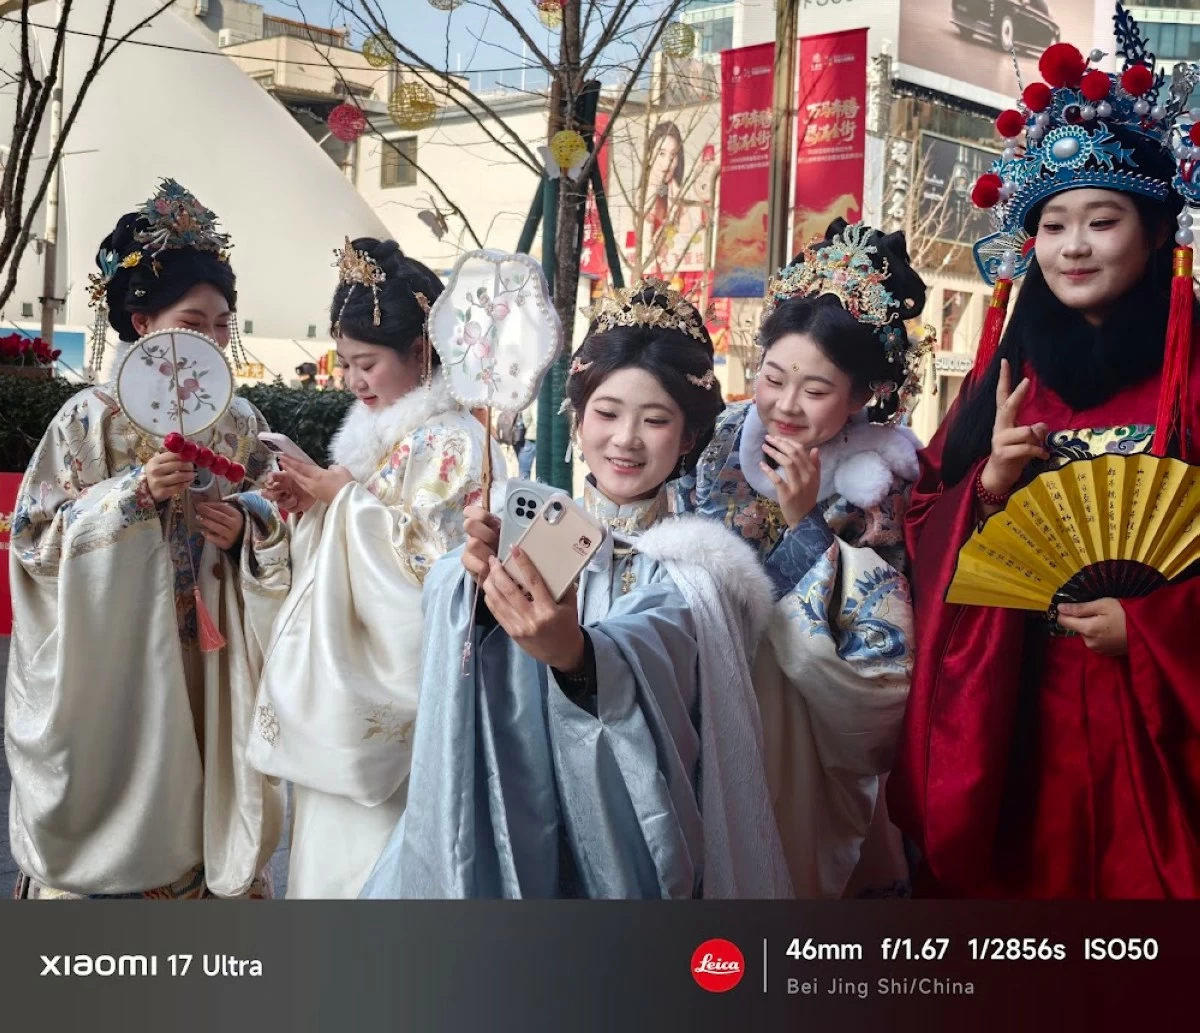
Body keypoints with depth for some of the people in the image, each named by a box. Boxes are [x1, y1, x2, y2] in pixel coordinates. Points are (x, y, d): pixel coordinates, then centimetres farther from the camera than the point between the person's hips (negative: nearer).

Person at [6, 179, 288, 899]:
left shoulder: (242, 423, 6)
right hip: (114, 658, -3)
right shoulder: (93, 415, -5)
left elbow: (279, 526, 12)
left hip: (210, 664, 3)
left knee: (198, 810, 8)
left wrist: (248, 528, -10)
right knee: (115, 815, 3)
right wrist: (135, 492, -19)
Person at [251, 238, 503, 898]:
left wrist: (346, 497, -16)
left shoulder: (453, 440, -14)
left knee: (377, 839, -1)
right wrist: (314, 503, -2)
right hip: (345, 678, 8)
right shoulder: (376, 432, 12)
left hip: (396, 673, -8)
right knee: (333, 838, 15)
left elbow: (431, 555, -22)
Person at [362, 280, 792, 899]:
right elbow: (444, 593, -16)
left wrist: (574, 652, -45)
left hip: (629, 845, -2)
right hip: (507, 828, 2)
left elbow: (649, 659, -25)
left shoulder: (694, 568, -5)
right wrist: (479, 577, -37)